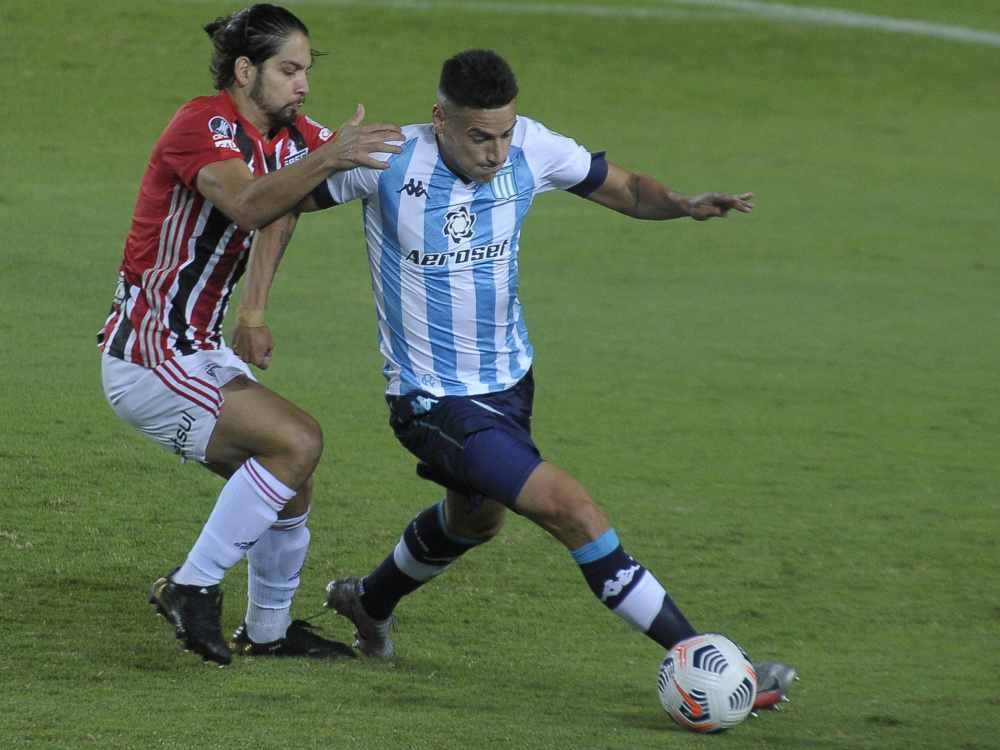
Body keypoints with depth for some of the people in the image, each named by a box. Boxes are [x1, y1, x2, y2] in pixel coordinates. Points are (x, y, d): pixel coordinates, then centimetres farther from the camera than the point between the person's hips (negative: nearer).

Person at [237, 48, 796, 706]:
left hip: (510, 380, 7)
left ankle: (369, 603, 59)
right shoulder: (389, 160, -22)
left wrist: (684, 204, -18)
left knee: (474, 518, 31)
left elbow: (622, 188, 3)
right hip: (433, 399, -7)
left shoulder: (532, 148, -11)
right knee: (570, 506, -20)